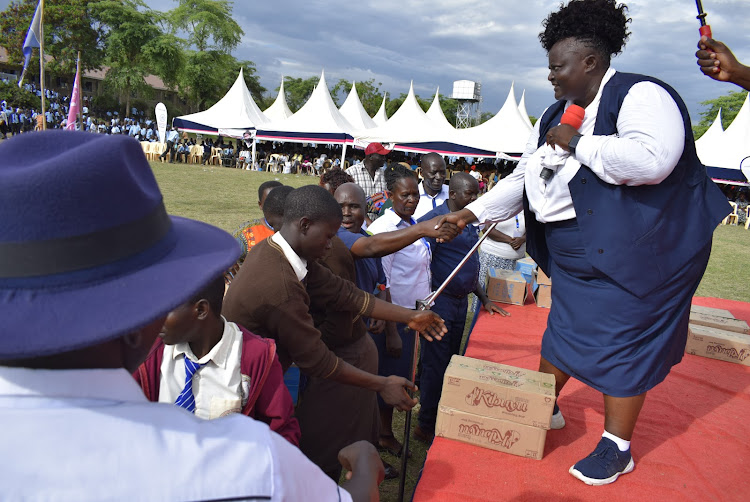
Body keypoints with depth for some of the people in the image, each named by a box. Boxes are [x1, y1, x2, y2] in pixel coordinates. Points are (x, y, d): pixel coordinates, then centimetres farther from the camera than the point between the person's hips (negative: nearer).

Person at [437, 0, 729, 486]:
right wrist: (470, 213, 5)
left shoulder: (641, 95, -14)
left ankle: (617, 447, 18)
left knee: (623, 343, 2)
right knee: (563, 330, 16)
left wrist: (577, 142, -23)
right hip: (576, 258, 8)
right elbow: (521, 180, 13)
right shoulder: (554, 117, 10)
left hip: (632, 256, -7)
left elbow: (651, 160, -34)